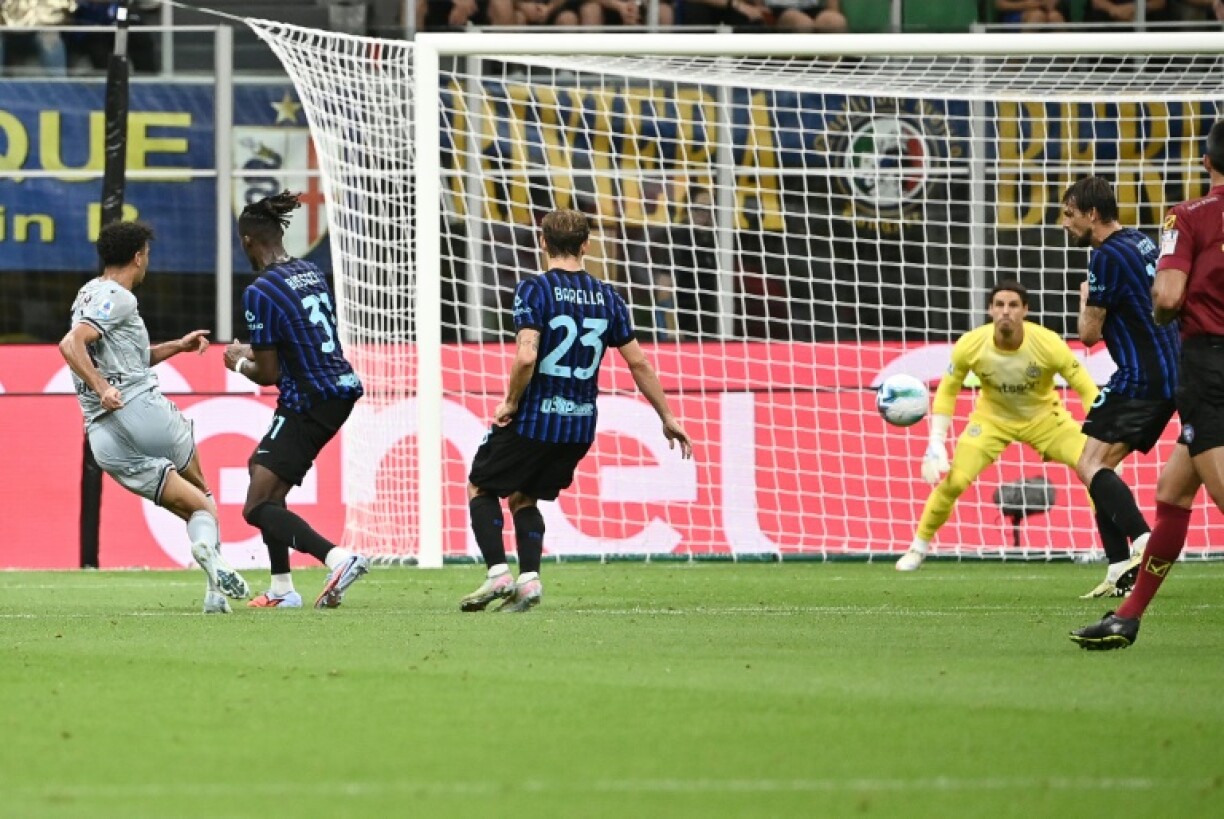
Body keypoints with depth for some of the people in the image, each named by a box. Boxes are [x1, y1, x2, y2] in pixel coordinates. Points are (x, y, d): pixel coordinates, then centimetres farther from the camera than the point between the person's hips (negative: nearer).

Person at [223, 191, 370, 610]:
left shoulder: (260, 293, -16)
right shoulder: (311, 274, 9)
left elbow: (268, 373, -13)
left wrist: (241, 363, 8)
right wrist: (256, 352, 27)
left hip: (307, 401, -9)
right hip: (340, 390, 9)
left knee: (258, 508, -6)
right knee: (261, 466, 25)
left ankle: (337, 558, -27)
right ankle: (282, 588, 26)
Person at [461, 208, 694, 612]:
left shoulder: (534, 289, -11)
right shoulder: (607, 297, 4)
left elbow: (526, 357, -23)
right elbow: (638, 363, 7)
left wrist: (510, 403, -8)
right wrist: (668, 418, 16)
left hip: (534, 418, -5)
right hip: (581, 426, 5)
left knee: (480, 487, 14)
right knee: (524, 498, 22)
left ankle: (498, 574, -1)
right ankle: (528, 580, 5)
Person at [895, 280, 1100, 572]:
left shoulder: (1048, 344, -30)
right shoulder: (970, 346, -26)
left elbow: (1087, 389, -21)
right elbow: (947, 391, -8)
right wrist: (936, 444, -13)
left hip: (1043, 417, 0)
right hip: (993, 419, 0)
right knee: (953, 480, -15)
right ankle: (919, 547, 9)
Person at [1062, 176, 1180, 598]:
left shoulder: (1108, 255, -13)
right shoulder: (1141, 243, 15)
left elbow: (1089, 333, -10)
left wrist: (1084, 298, 9)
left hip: (1139, 379, -10)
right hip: (1168, 376, 10)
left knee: (1090, 464, -15)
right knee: (1099, 468, 13)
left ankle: (1142, 541, -34)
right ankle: (1122, 572, 6)